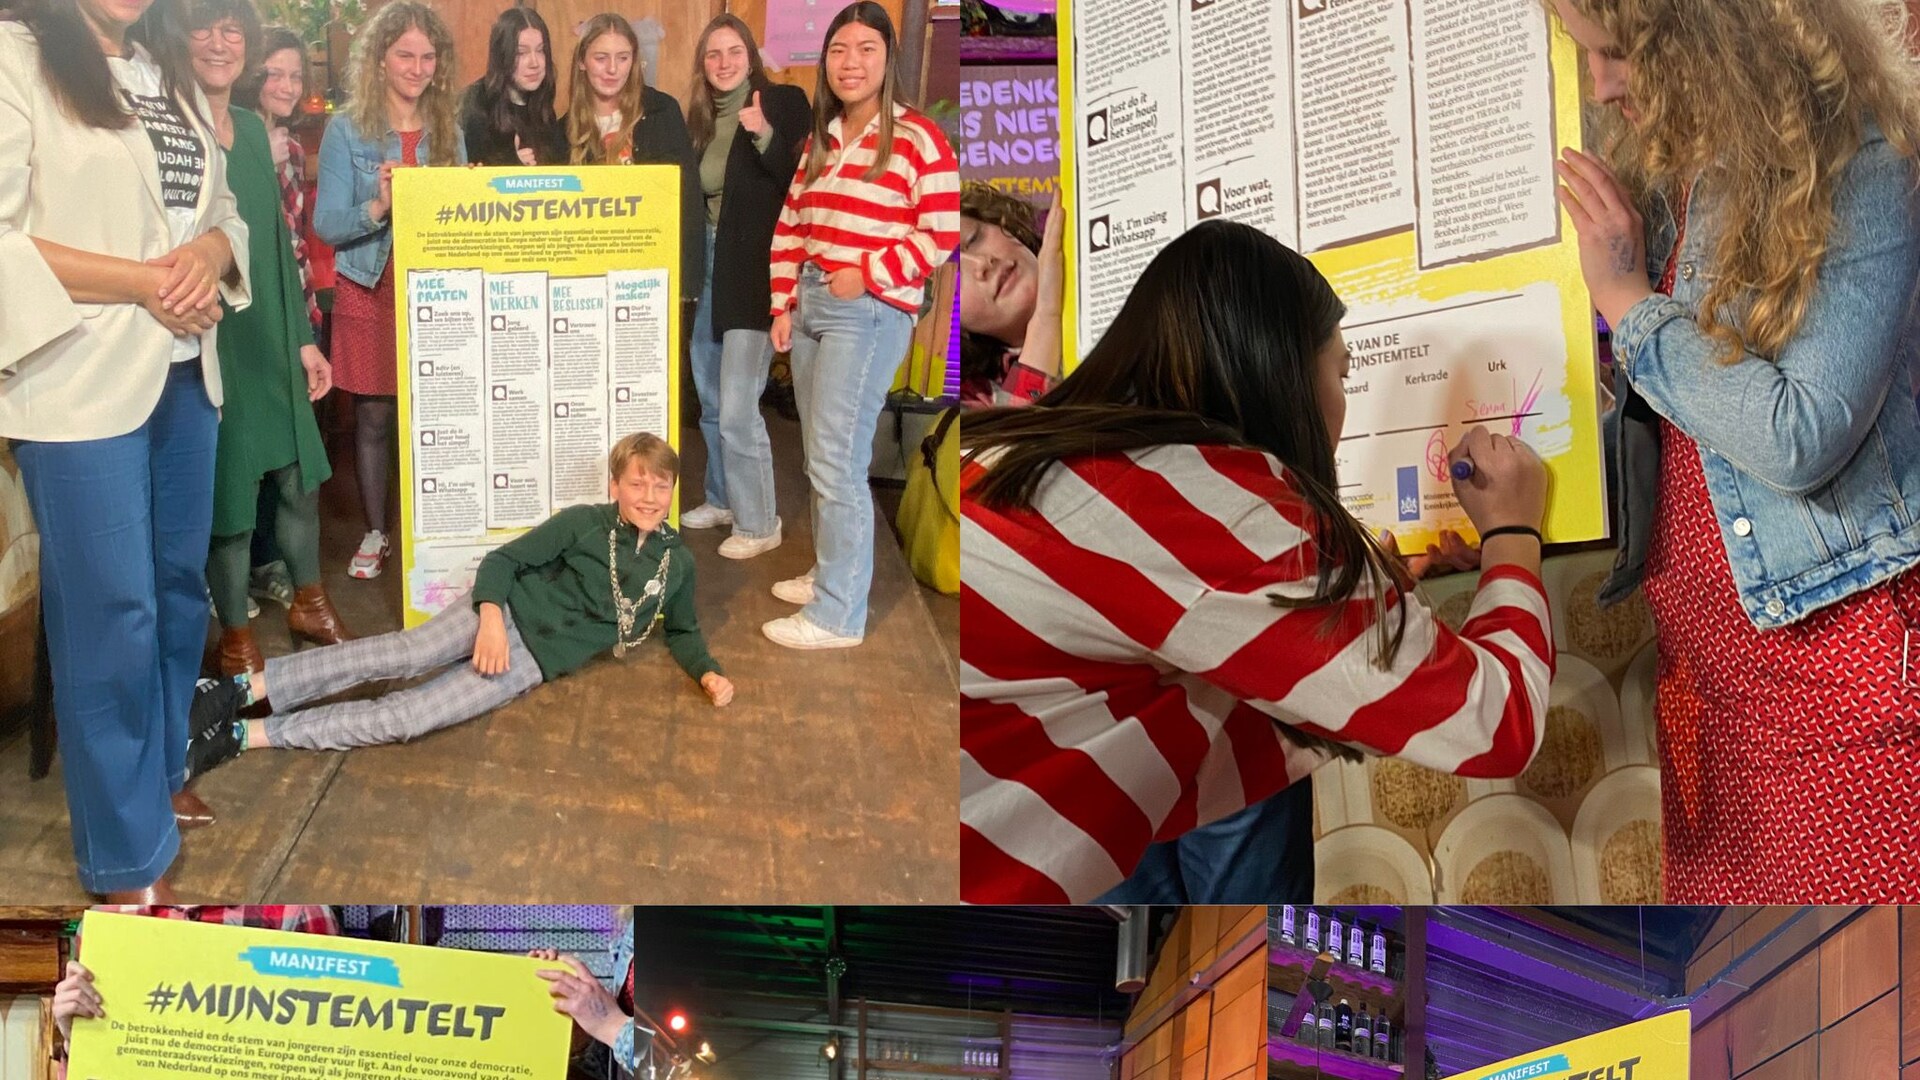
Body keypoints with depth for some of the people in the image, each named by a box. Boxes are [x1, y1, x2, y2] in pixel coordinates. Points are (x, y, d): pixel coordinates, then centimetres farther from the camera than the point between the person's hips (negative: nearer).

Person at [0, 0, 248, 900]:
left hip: (184, 373, 7)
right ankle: (128, 856, 11)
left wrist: (210, 255, -5)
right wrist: (145, 281, -19)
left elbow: (224, 209, 18)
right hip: (83, 382, -7)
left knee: (180, 586, 16)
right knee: (111, 610, -1)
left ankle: (159, 772, 36)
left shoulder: (170, 76, 13)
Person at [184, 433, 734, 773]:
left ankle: (244, 735, -20)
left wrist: (707, 672, -1)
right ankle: (243, 690, -29)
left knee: (405, 715, -17)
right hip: (506, 610, -1)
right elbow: (501, 560, -3)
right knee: (407, 653, -30)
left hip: (535, 661, 1)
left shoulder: (678, 562, 6)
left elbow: (681, 631, 20)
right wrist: (491, 616, -22)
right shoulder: (584, 522, -3)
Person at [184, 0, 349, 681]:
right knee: (228, 493, 3)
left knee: (299, 478, 15)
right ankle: (235, 637, 20)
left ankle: (309, 604, 35)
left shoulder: (250, 128, 10)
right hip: (210, 344, -7)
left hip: (271, 338, 7)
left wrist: (304, 339, 15)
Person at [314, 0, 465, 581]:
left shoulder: (448, 131, 7)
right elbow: (327, 224, -10)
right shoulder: (347, 129, -3)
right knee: (373, 417, 4)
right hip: (370, 291, -2)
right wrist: (378, 207, -28)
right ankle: (375, 533, 16)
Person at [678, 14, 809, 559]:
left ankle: (759, 524, 2)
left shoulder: (783, 102, -7)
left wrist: (765, 135, -27)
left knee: (738, 409, -10)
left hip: (755, 272, -7)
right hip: (707, 268, 7)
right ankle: (722, 499, 33)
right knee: (711, 401, 17)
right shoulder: (700, 117, 11)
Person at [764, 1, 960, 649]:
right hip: (810, 306, 8)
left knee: (836, 461, -9)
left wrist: (867, 274, -17)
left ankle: (839, 614, -2)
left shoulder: (917, 139, -7)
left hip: (871, 313, -7)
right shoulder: (820, 141, 14)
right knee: (820, 457, 13)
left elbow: (942, 234, -11)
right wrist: (783, 305, 8)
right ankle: (833, 572, 28)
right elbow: (790, 227, 16)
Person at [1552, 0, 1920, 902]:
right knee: (1724, 892, 11)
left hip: (1840, 646, -7)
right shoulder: (1660, 182, 8)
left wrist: (1629, 300, -14)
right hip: (1705, 653, 7)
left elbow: (1801, 438, -22)